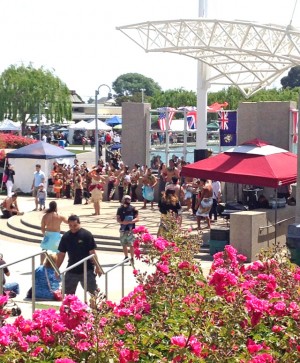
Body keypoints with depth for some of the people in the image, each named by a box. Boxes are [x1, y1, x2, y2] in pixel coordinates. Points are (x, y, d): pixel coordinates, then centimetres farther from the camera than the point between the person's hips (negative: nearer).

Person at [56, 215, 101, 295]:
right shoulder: (66, 237, 2)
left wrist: (97, 267, -8)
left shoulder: (87, 234, -9)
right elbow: (61, 254, 8)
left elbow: (92, 252, -8)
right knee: (68, 292, 8)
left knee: (93, 291, 1)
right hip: (71, 270, 4)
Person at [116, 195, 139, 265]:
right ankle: (126, 257, 28)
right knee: (124, 244, 12)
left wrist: (129, 222, -20)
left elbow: (137, 219, -5)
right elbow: (118, 219, 5)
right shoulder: (120, 209, 6)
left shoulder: (133, 209, -3)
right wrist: (122, 222, -15)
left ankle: (132, 258, -1)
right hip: (123, 229, 4)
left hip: (131, 229, -4)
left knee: (131, 245, -8)